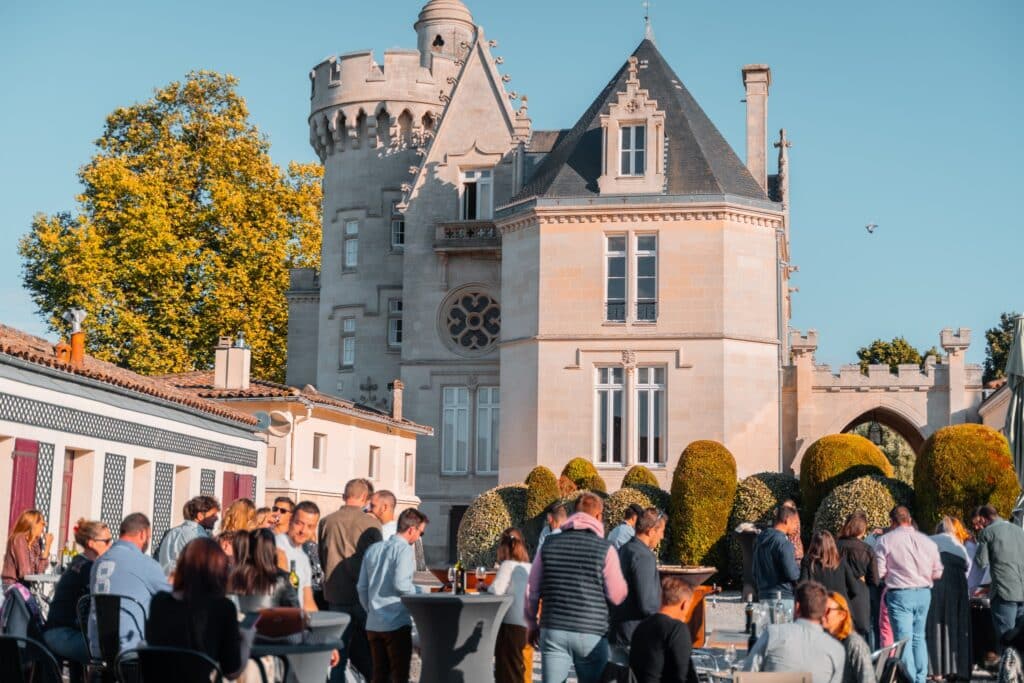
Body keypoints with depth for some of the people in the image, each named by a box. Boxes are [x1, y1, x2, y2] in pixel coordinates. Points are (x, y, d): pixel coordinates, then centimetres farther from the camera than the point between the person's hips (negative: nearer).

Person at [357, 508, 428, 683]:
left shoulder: (373, 549, 10)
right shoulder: (404, 549, -11)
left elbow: (361, 587, 12)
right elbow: (400, 583, -21)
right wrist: (415, 592, -2)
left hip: (373, 624, 7)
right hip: (397, 623, -7)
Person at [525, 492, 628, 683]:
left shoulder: (549, 544, 4)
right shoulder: (605, 549, -5)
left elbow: (532, 590, 8)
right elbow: (617, 596, -4)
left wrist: (531, 624, 21)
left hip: (553, 630, 2)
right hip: (591, 633, -2)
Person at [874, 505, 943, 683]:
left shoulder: (886, 540, -7)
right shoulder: (928, 541, 5)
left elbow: (879, 573, -10)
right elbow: (937, 573, 7)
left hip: (900, 594, -4)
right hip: (924, 593, 4)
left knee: (904, 640, -1)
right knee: (919, 637, 17)